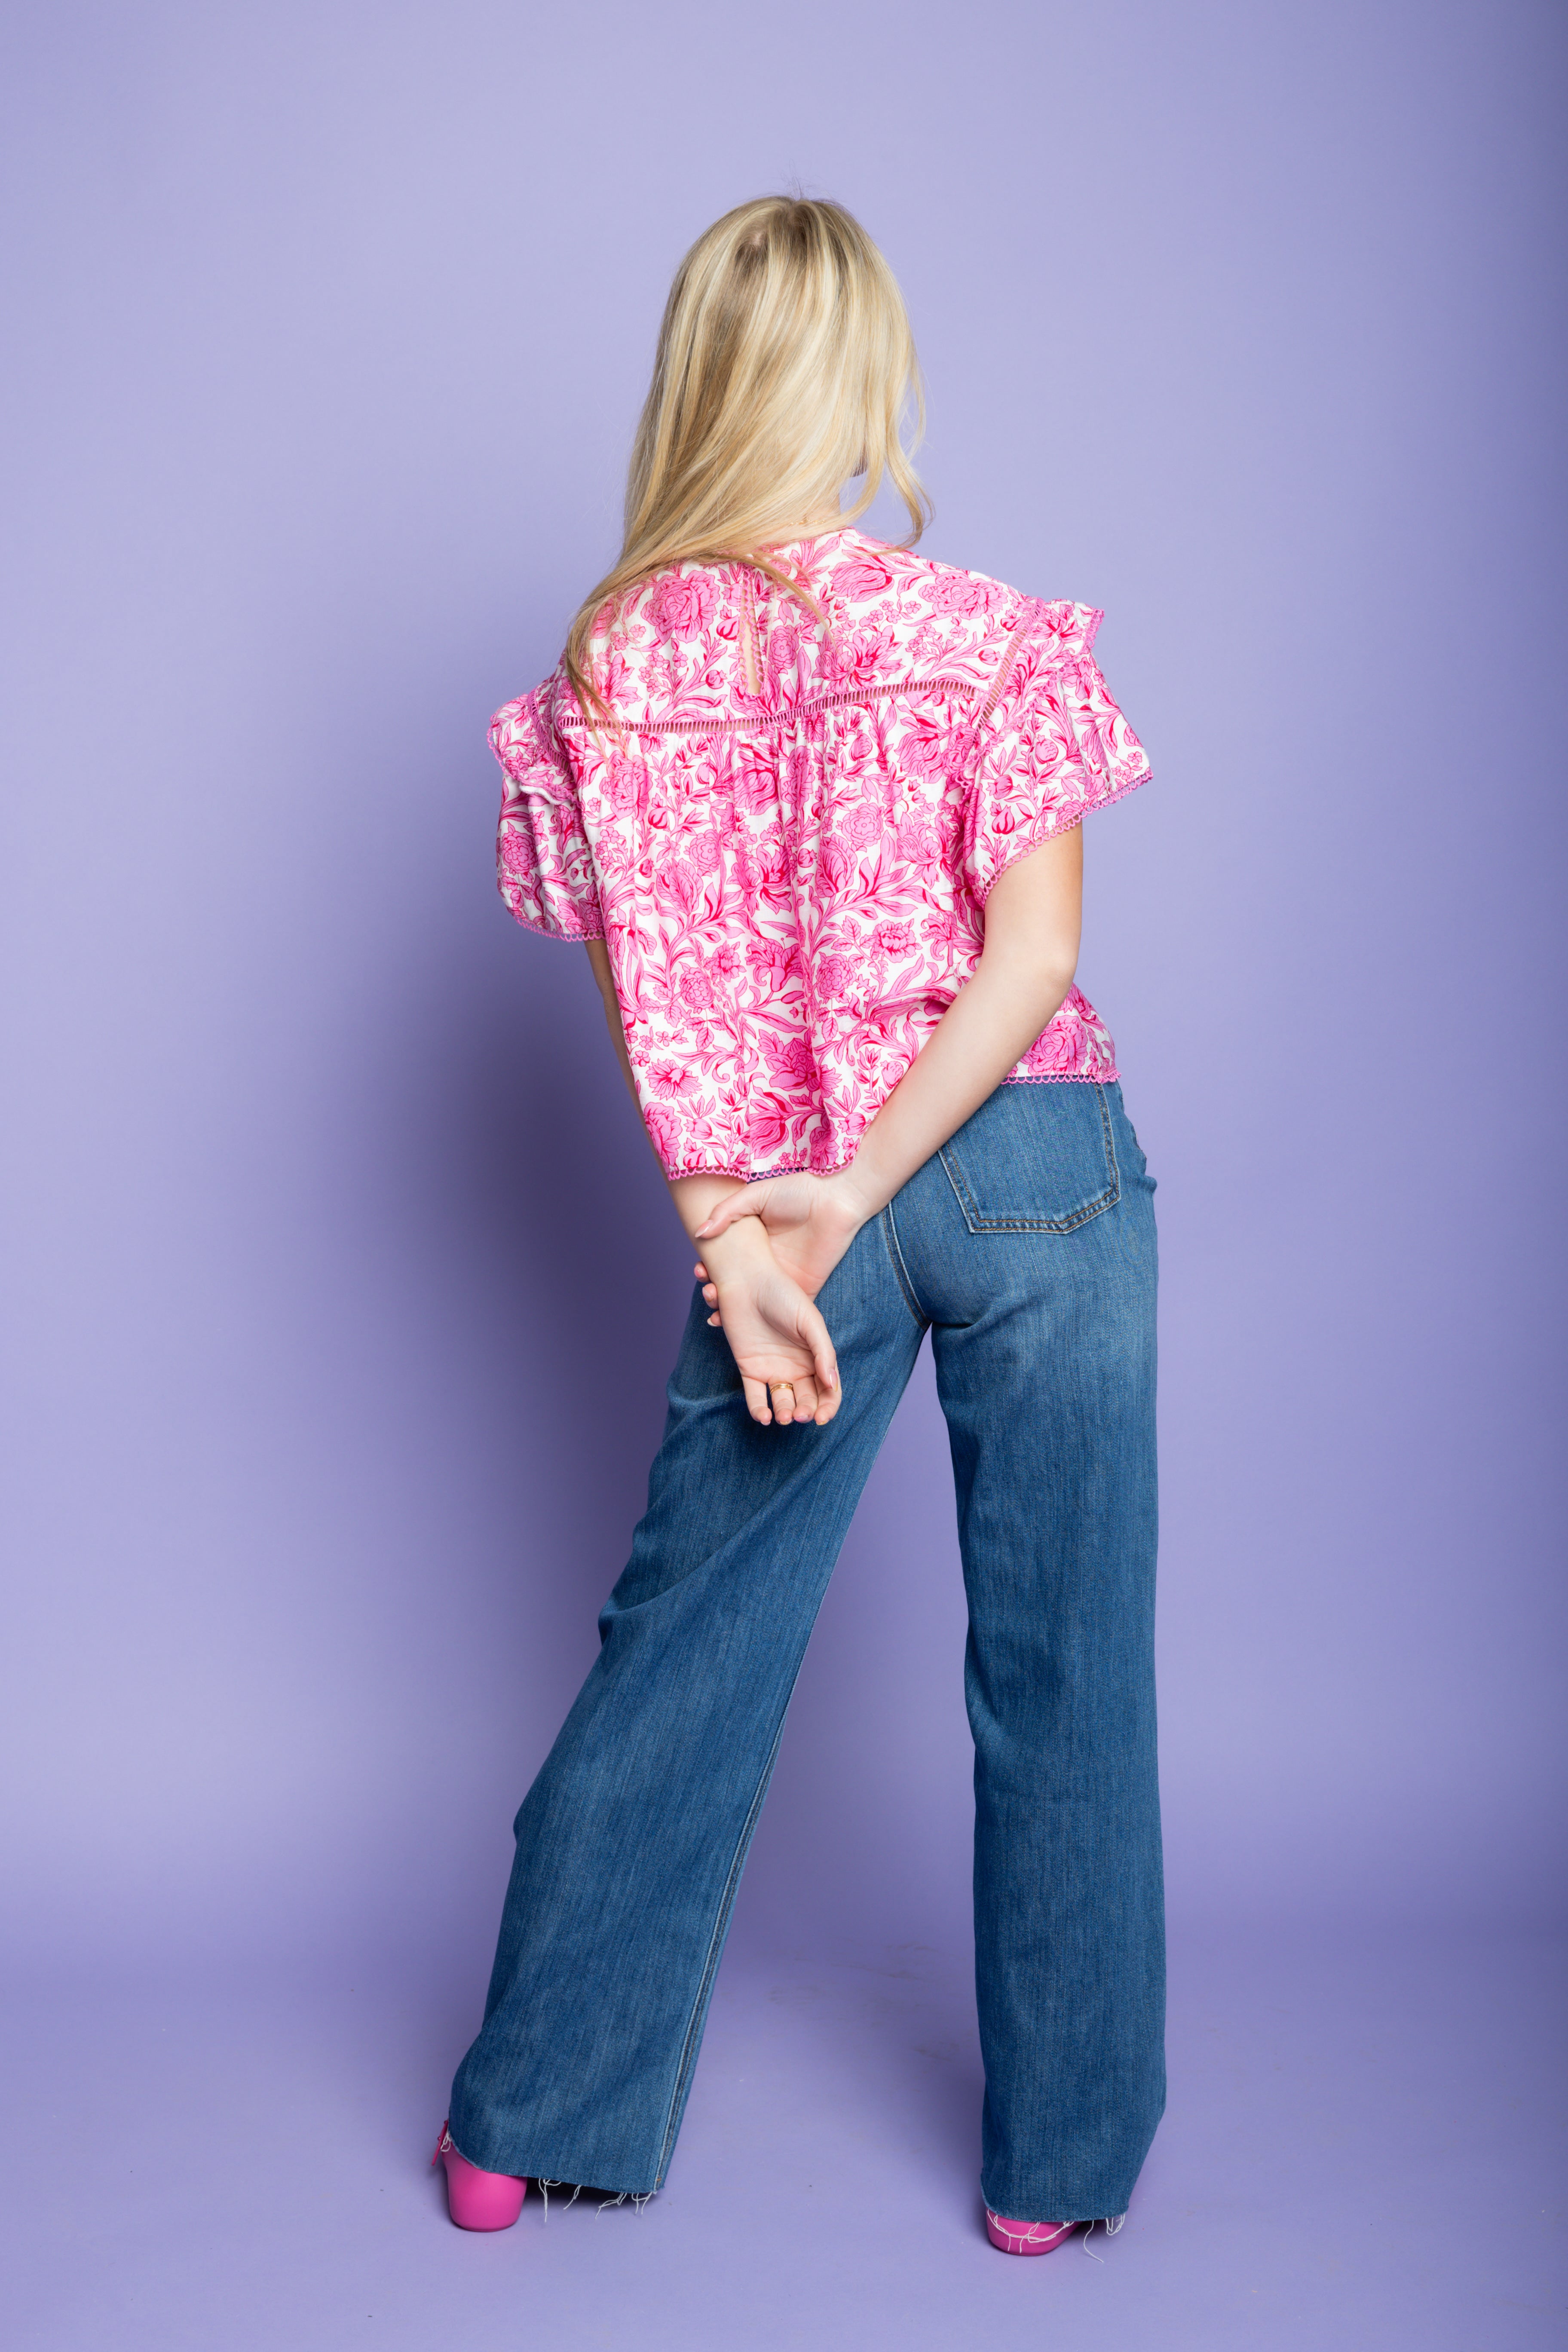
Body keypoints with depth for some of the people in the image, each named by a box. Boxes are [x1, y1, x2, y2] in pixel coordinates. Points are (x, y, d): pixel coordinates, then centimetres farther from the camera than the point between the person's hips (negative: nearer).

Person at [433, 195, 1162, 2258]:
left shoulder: (613, 668, -1)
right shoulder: (987, 638, -7)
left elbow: (650, 1002, -4)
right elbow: (1034, 963, -14)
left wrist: (735, 1232, -5)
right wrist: (852, 1191, -15)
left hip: (772, 1210, 2)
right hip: (1035, 1176, -2)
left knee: (681, 1650, 14)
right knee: (1060, 1674, 10)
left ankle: (531, 2123, 28)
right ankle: (1062, 2159, 25)